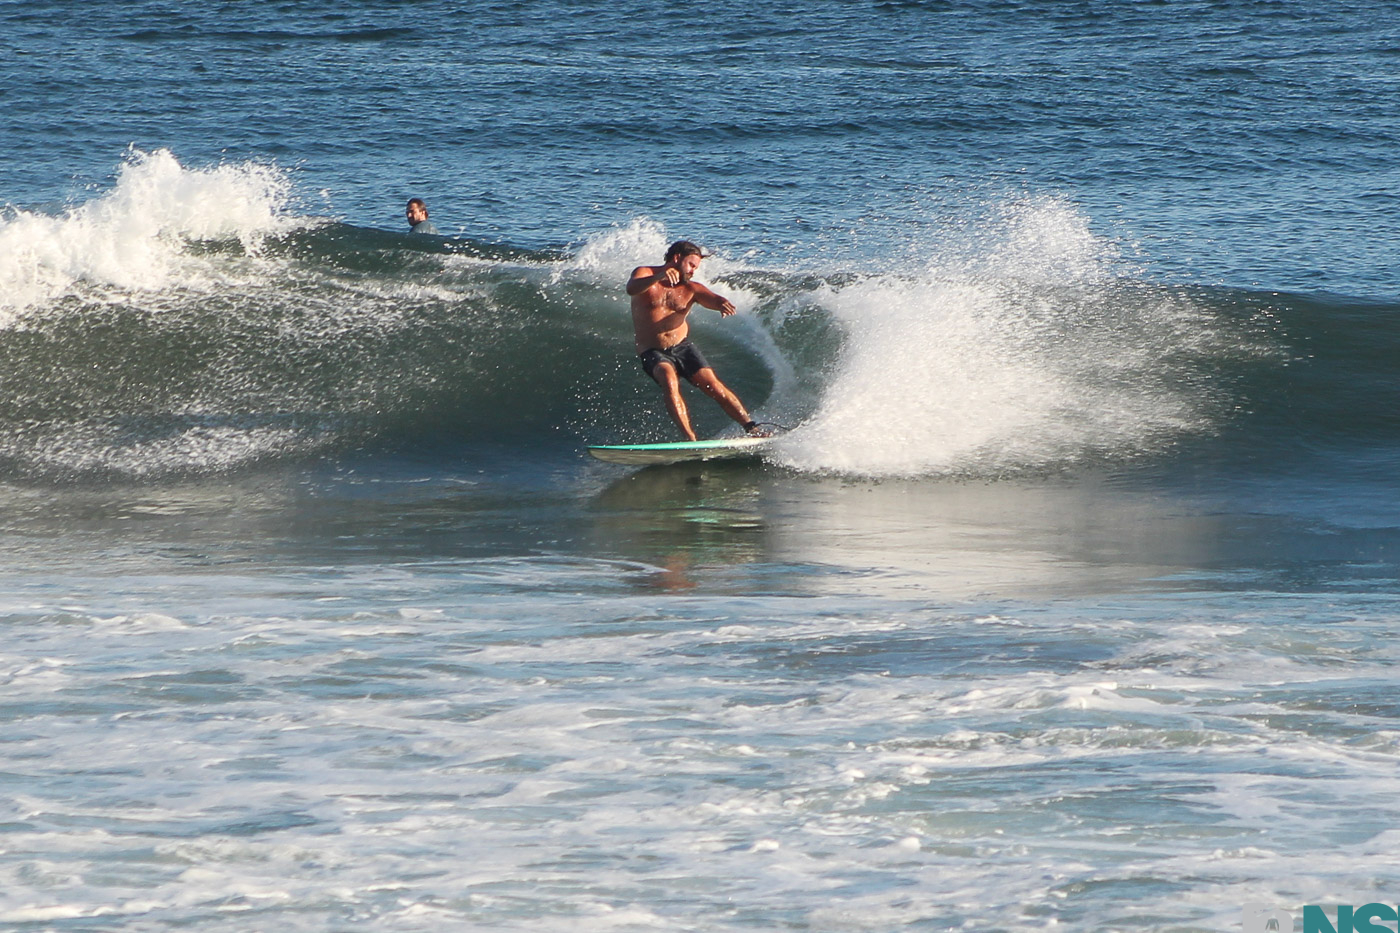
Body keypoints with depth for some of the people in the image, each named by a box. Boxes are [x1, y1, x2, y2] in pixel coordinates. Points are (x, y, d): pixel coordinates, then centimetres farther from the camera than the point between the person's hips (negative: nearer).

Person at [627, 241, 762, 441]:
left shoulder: (690, 289, 7)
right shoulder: (644, 274, -2)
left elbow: (712, 299, -10)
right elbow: (631, 289, -25)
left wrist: (722, 304, -36)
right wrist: (659, 277, -45)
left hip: (682, 347, 3)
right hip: (653, 353, -3)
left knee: (713, 385, -13)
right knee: (669, 381, -31)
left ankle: (752, 428, -7)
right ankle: (690, 439, -35)